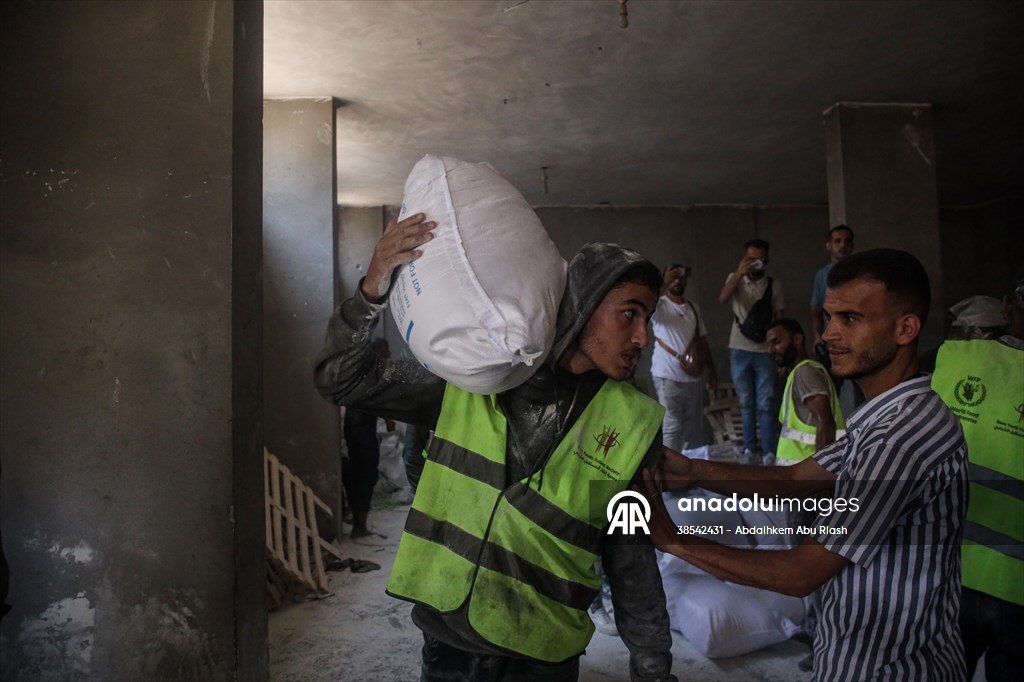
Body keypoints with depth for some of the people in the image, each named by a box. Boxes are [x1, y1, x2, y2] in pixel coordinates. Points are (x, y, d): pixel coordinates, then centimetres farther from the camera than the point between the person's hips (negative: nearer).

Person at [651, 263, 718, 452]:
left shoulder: (693, 307, 12)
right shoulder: (658, 306, -5)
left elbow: (702, 340, 16)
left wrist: (711, 369, 14)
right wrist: (663, 282, -32)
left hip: (694, 376, 6)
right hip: (668, 377, -6)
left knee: (692, 427, 13)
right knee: (671, 427, -4)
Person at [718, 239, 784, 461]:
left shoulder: (774, 285, 2)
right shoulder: (735, 279, 3)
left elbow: (779, 318, 5)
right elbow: (722, 299, -17)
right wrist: (739, 273, -27)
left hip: (765, 352, -1)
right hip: (739, 351, 1)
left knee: (766, 404, -2)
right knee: (746, 403, 8)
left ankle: (769, 450, 4)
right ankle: (750, 448, 16)